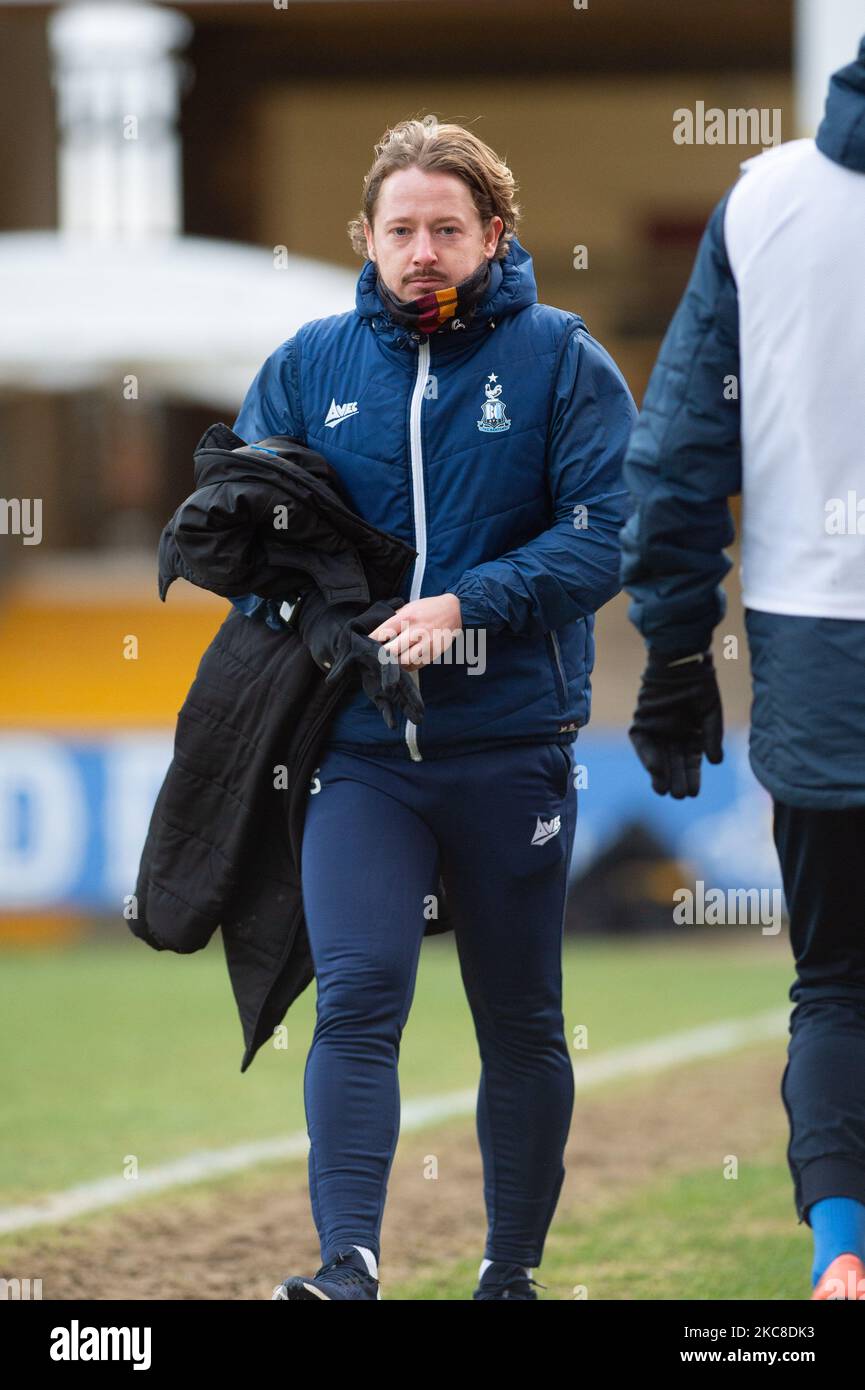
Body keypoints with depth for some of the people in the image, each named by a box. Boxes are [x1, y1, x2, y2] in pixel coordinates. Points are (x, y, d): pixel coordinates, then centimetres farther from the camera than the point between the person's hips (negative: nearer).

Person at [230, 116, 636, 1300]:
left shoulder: (561, 361, -1)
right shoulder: (309, 366, 7)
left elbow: (606, 532, -9)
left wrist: (469, 606, -20)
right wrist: (301, 619, -6)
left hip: (513, 744, -1)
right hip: (360, 746, 1)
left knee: (520, 1021, 9)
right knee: (357, 995, -15)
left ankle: (513, 1269, 21)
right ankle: (349, 1264, -21)